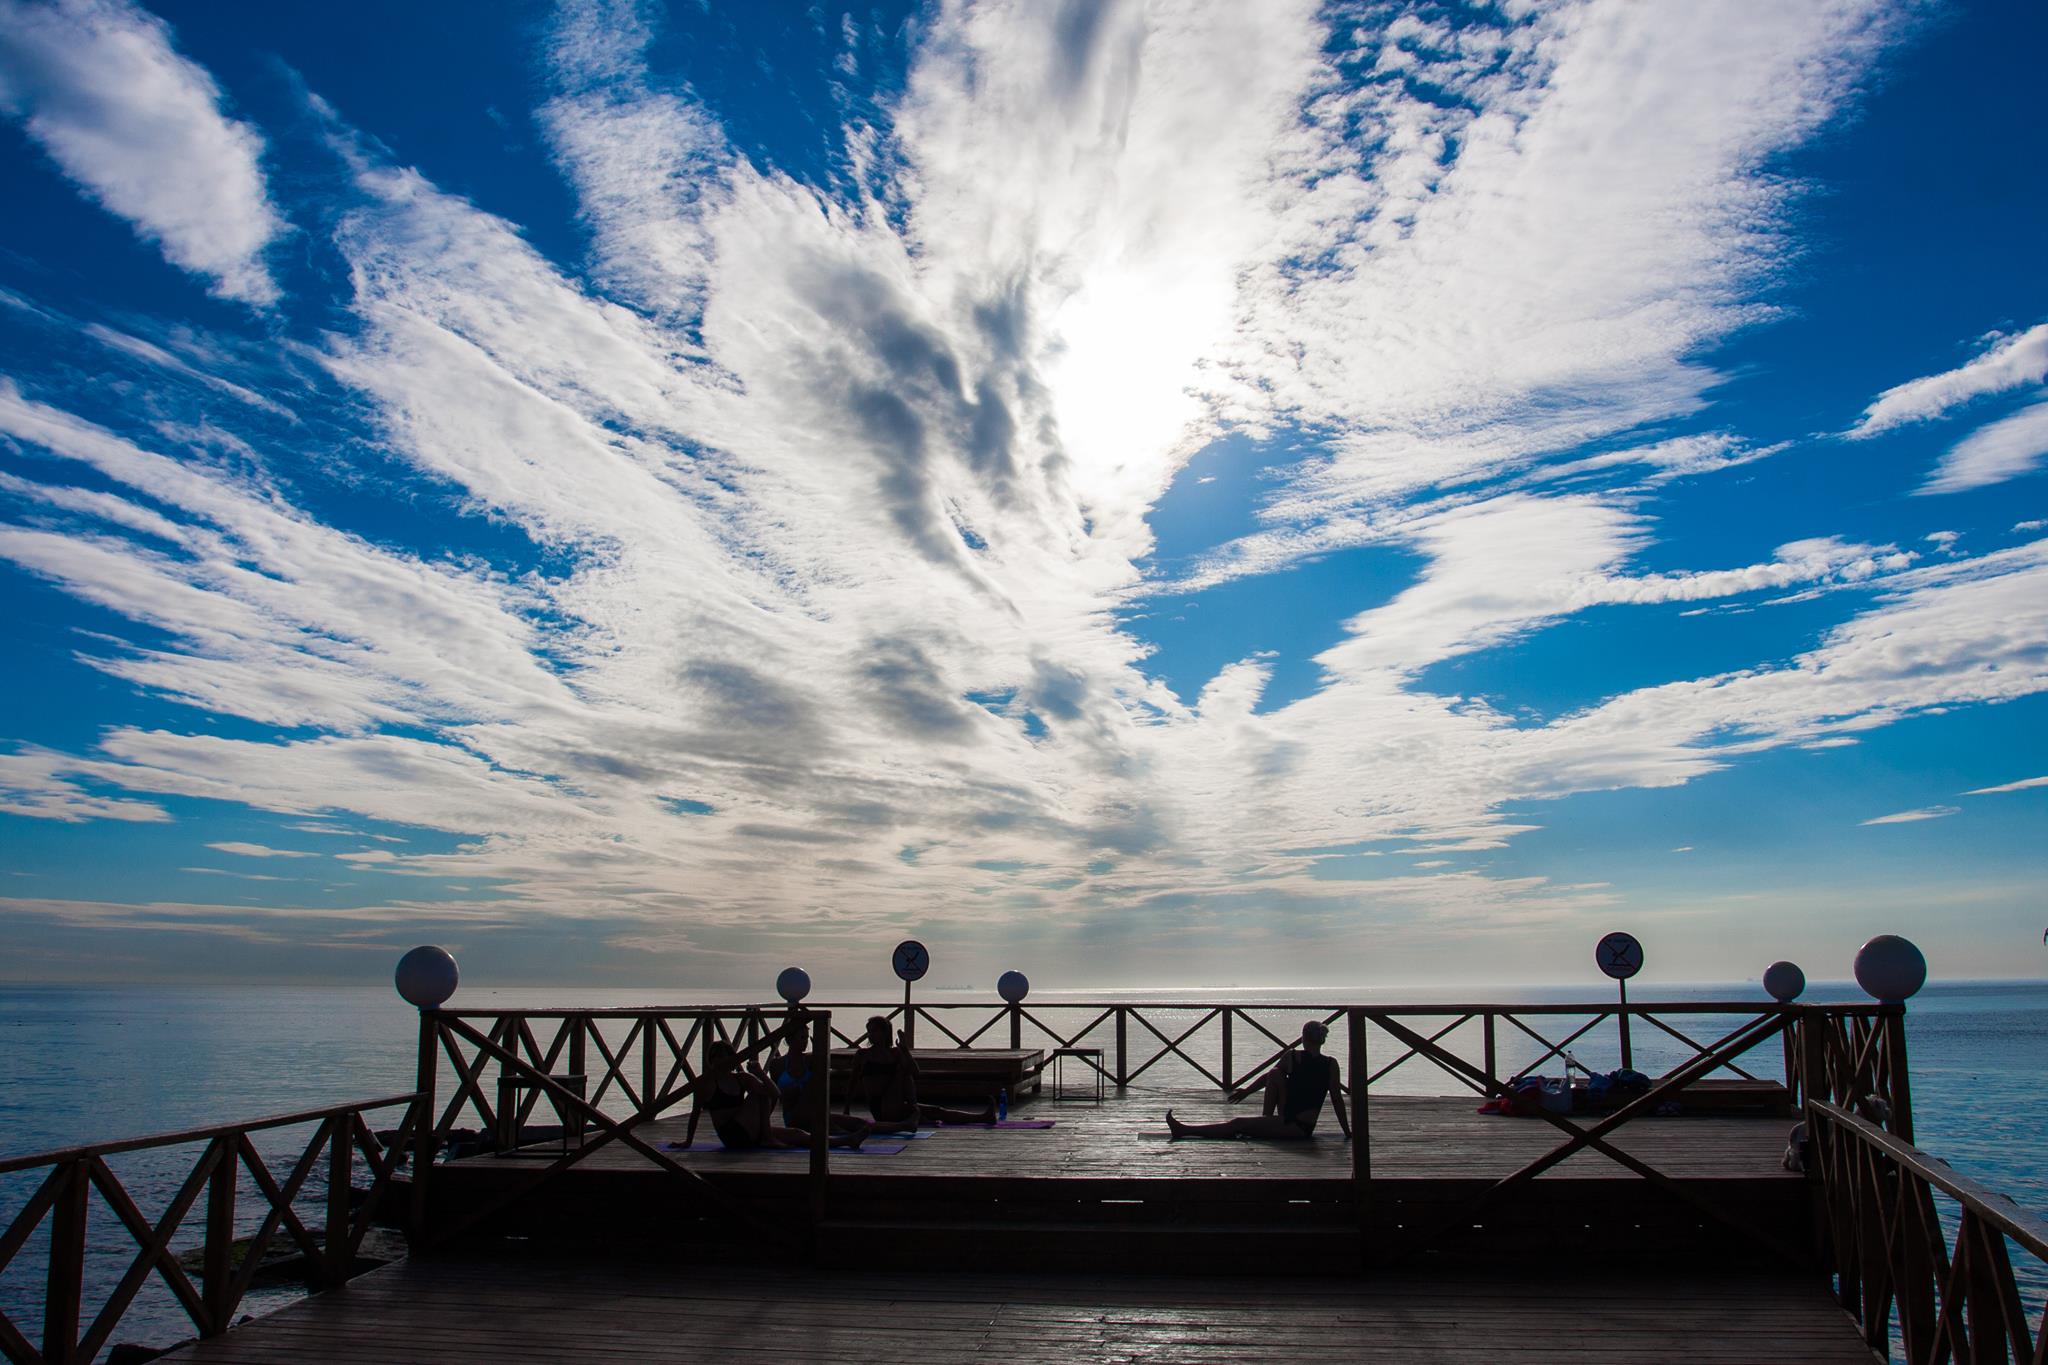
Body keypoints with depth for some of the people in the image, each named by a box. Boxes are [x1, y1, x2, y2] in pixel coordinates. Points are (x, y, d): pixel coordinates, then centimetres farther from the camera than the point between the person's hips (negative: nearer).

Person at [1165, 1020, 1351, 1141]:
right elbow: (1338, 1100, -2)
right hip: (1306, 1128, 4)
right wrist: (1348, 1132, 7)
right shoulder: (1331, 1064, -3)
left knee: (1237, 1124, 2)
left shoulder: (1291, 1057, -6)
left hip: (1291, 1127, -4)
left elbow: (1267, 1077, 8)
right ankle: (1267, 1120, 22)